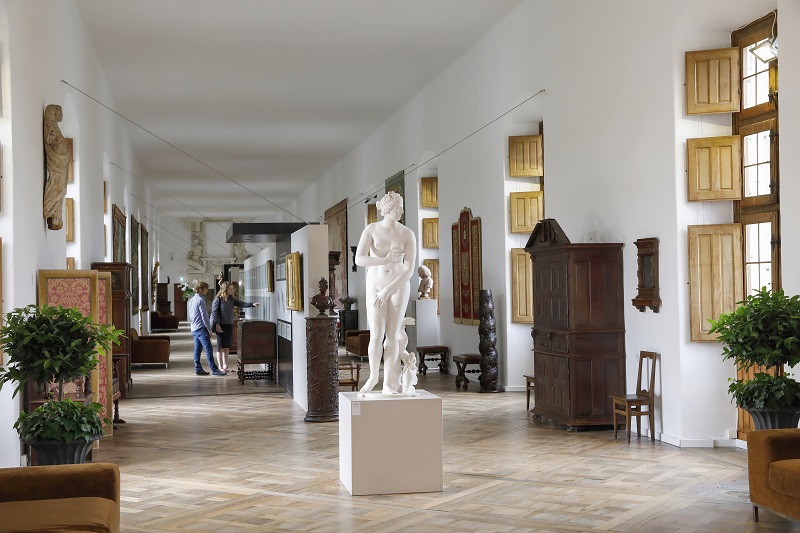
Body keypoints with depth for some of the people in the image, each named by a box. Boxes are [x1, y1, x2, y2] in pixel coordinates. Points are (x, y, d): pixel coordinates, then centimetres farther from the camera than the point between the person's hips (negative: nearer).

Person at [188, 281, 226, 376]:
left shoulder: (191, 300, 16)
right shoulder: (200, 300, -13)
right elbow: (204, 316, -15)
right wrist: (209, 329, -11)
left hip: (194, 329, 10)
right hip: (201, 328, -10)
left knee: (197, 350, 10)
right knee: (209, 349, -11)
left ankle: (198, 369, 10)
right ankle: (214, 369, -14)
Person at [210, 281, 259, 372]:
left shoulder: (231, 299, 9)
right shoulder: (218, 299, -10)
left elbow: (241, 303, 3)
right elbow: (214, 312, -12)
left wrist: (252, 304, -11)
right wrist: (217, 324, -18)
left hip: (229, 325, 6)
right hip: (221, 326, -6)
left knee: (227, 347, 10)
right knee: (220, 347, 0)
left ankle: (225, 366, 18)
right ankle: (220, 367, 7)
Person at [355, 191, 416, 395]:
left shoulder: (408, 234, -7)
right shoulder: (371, 229, -8)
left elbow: (410, 270, -12)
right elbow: (359, 259, -19)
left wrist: (387, 290, -20)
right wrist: (386, 260, -33)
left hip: (399, 286, 0)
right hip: (375, 285, 0)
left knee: (392, 336, -3)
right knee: (376, 336, -8)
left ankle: (389, 384, 5)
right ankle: (373, 375, 16)